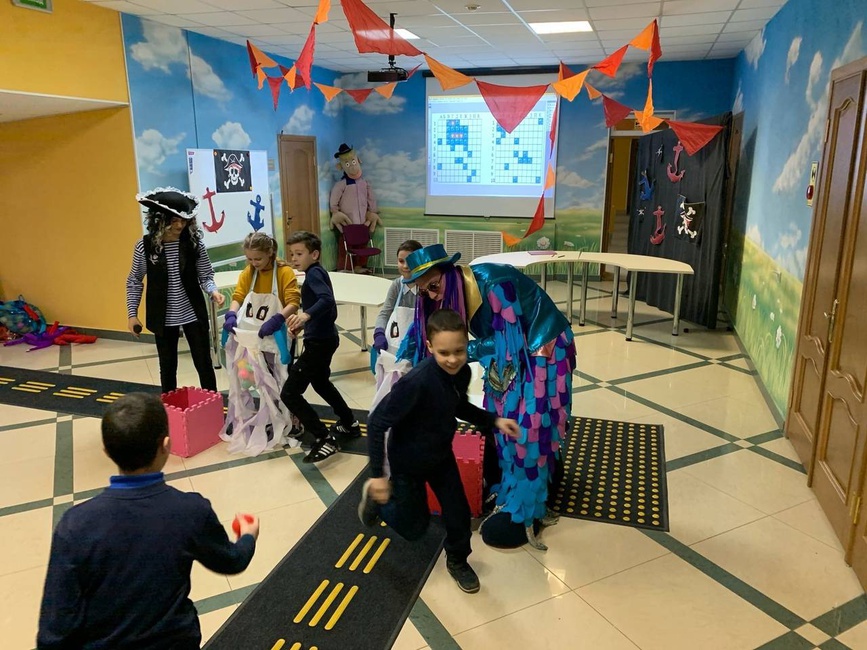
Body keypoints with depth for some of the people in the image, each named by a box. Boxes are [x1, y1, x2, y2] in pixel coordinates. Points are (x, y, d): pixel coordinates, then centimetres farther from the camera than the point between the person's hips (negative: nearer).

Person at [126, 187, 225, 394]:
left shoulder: (194, 242, -9)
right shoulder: (145, 245, -9)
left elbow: (205, 276, -2)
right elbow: (134, 282, 2)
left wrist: (213, 291, -22)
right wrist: (132, 314, 0)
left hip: (193, 314, 0)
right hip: (163, 318, 0)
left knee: (204, 364, 8)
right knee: (167, 367, 15)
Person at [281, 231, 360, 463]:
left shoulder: (314, 273, -15)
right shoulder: (318, 273, 13)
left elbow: (327, 300, -34)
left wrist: (306, 314, -49)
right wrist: (303, 324, 11)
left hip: (318, 343, -11)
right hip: (326, 338, 11)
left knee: (289, 393, -8)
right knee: (320, 382, 33)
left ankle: (326, 440, -8)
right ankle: (350, 424, 45)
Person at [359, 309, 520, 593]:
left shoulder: (462, 372, -17)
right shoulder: (416, 382, -39)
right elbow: (376, 423, -30)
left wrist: (494, 420, -6)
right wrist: (377, 474, -26)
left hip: (441, 454, 5)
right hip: (408, 460, -5)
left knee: (458, 513, 8)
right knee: (414, 528, 14)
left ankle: (457, 561, 38)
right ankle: (375, 496, 41)